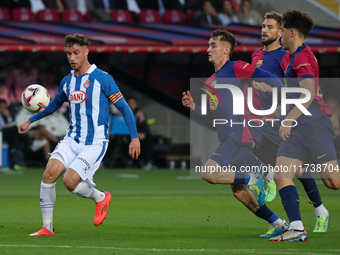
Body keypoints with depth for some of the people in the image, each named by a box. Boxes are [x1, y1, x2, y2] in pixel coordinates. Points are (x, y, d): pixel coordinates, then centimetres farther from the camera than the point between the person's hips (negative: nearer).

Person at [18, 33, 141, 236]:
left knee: (70, 181, -21)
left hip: (95, 143, -6)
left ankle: (101, 198, 11)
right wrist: (30, 121, 28)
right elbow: (55, 104, 30)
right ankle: (47, 227, -6)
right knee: (49, 173, -15)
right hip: (72, 140, 6)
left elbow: (123, 107, -6)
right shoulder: (67, 81, 10)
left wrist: (135, 137, -12)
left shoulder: (102, 79, -9)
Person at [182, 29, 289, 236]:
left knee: (209, 173, -23)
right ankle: (279, 224, 18)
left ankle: (252, 180, -6)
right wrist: (193, 106, 8)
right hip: (227, 139, 9)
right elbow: (212, 114, 26)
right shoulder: (211, 81, 18)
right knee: (238, 191, 10)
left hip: (237, 137, -9)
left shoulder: (236, 69, -7)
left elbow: (270, 79, -11)